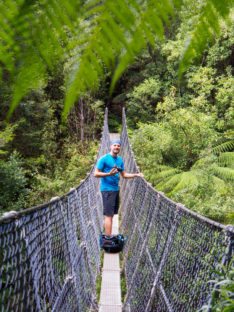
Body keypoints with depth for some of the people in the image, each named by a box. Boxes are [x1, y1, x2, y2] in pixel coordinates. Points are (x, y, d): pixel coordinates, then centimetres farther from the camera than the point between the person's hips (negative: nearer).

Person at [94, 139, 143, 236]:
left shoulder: (120, 160, 14)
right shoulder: (104, 159, -7)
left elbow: (124, 175, 20)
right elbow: (96, 174, -10)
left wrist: (136, 175, 8)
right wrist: (109, 174, -22)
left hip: (116, 189, 7)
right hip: (107, 189, -7)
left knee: (111, 214, 11)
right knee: (108, 215, -9)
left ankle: (108, 235, 17)